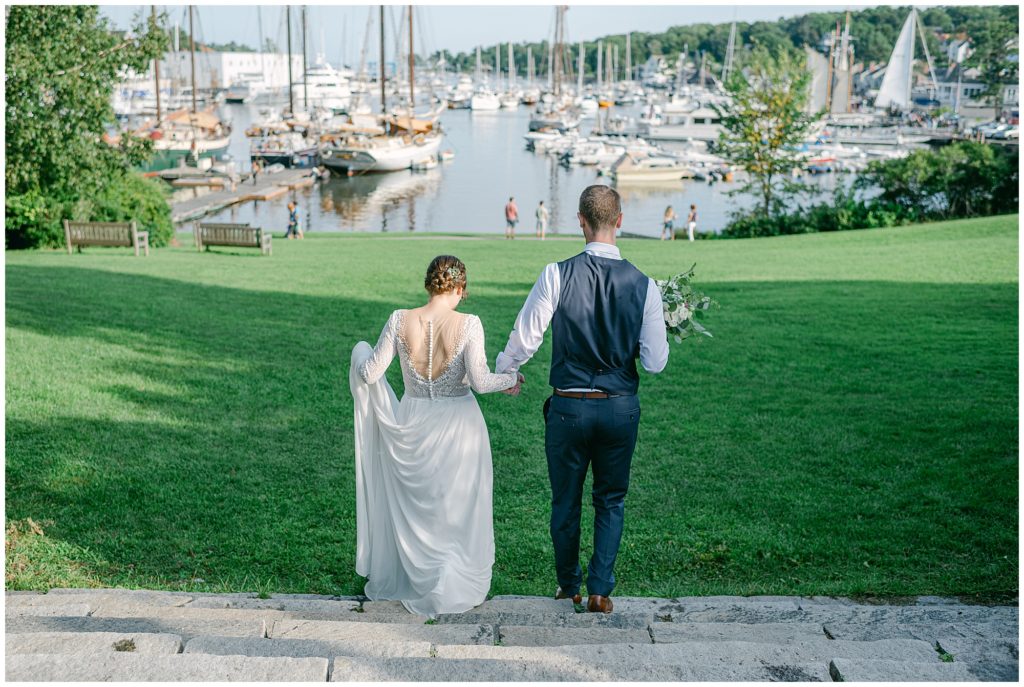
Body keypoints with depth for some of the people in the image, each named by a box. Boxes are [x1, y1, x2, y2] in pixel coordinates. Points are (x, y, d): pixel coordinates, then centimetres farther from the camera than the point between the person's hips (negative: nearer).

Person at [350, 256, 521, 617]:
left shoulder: (400, 321, -10)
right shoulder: (468, 324, -16)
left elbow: (370, 374, -6)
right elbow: (479, 381, -19)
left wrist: (361, 351, 16)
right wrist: (510, 379, 0)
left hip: (412, 425, 2)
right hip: (458, 426, -2)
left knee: (409, 504, 21)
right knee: (456, 509, 16)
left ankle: (401, 579, 35)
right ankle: (450, 588, 24)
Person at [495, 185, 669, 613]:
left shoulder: (557, 275, -13)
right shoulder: (644, 285, -7)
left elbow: (525, 338, -8)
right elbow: (655, 363, -6)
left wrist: (504, 370, 12)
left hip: (568, 406, -1)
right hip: (621, 407, 1)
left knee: (565, 500, 17)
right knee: (611, 500, 19)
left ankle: (568, 586, 33)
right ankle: (600, 590, 17)